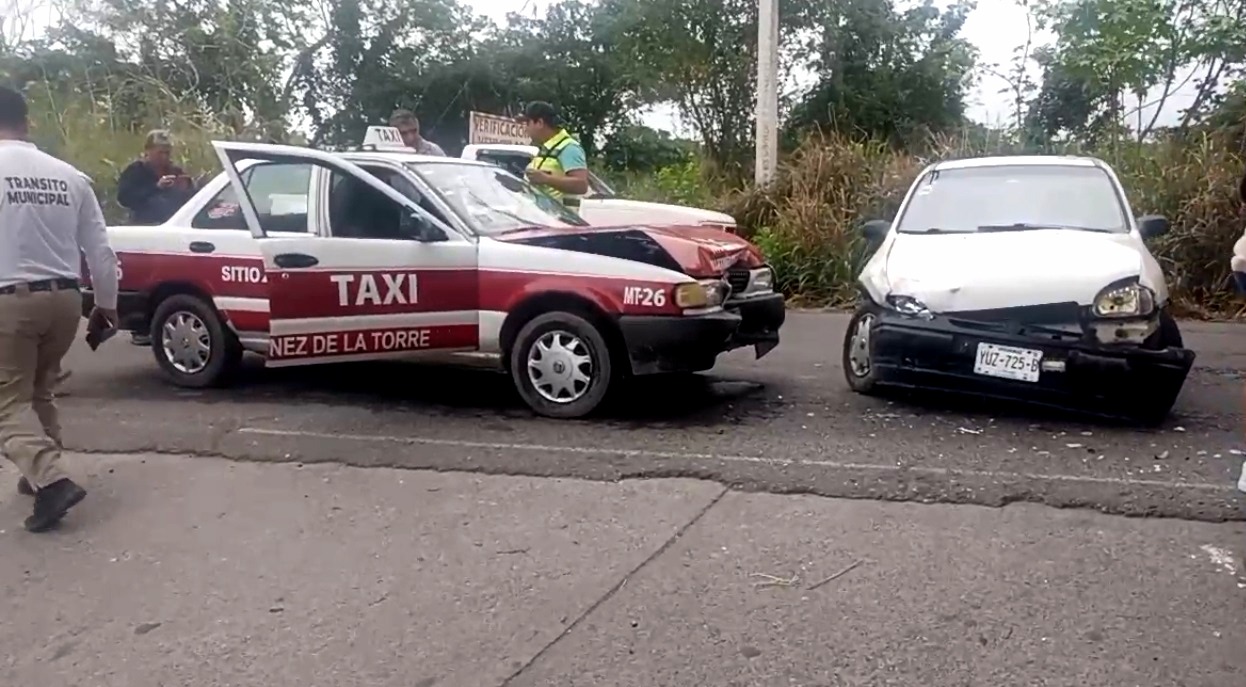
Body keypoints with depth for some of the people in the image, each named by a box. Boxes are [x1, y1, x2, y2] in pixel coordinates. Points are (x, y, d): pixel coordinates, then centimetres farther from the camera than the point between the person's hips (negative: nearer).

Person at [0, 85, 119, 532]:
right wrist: (106, 302, 21)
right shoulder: (69, 175, 6)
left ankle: (51, 481, -13)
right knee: (40, 391, 23)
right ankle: (41, 474, 31)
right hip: (64, 298, 5)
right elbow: (100, 249, 9)